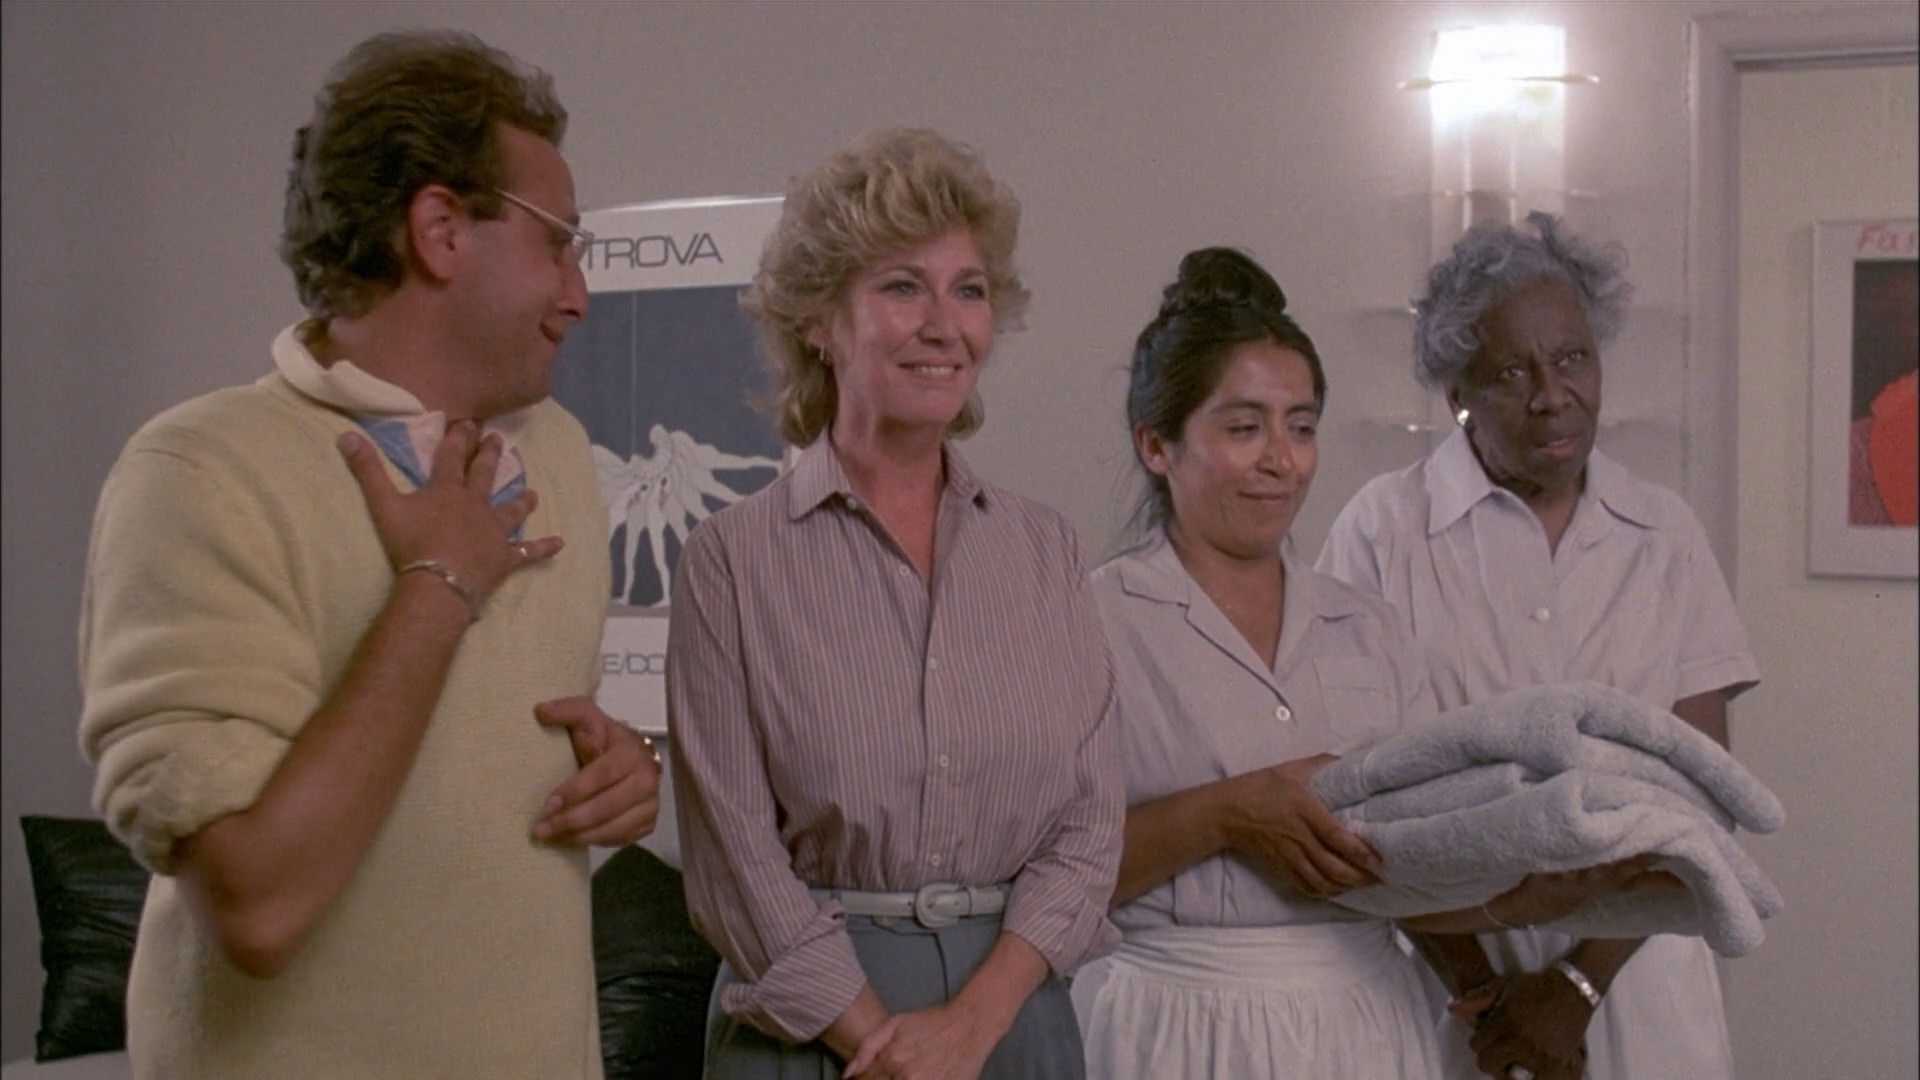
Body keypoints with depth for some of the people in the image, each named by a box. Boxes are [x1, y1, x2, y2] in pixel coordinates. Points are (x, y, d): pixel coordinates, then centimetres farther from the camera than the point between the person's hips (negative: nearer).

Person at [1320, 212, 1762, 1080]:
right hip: (1443, 965, -2)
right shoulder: (1383, 528, -7)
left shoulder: (1665, 534, 2)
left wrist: (1579, 982, -12)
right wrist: (1481, 993, -13)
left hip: (1633, 967, 2)